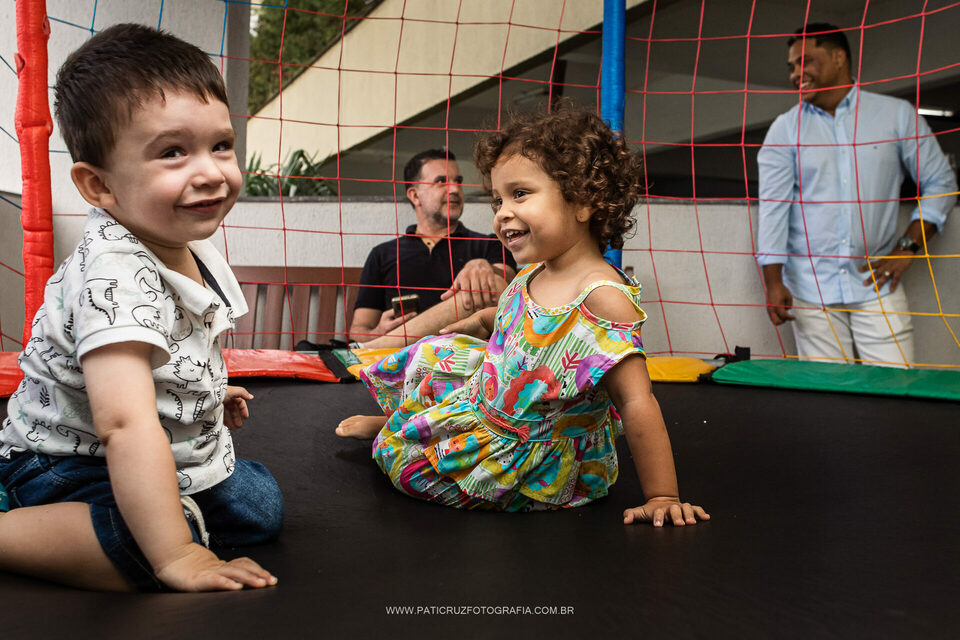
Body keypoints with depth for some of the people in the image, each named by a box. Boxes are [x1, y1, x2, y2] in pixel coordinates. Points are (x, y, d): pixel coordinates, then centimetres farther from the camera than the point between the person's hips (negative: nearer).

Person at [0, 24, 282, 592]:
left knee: (262, 506, 12)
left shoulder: (192, 249, -2)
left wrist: (208, 392, 30)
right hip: (70, 464, -10)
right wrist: (176, 555, -41)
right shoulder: (115, 274, -32)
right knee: (151, 547, -34)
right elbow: (126, 424, -40)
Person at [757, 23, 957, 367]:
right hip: (810, 288, 0)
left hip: (877, 286, 0)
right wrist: (773, 281, -9)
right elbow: (772, 206, 1)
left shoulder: (897, 114, 7)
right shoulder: (785, 128, 7)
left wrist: (908, 247, -2)